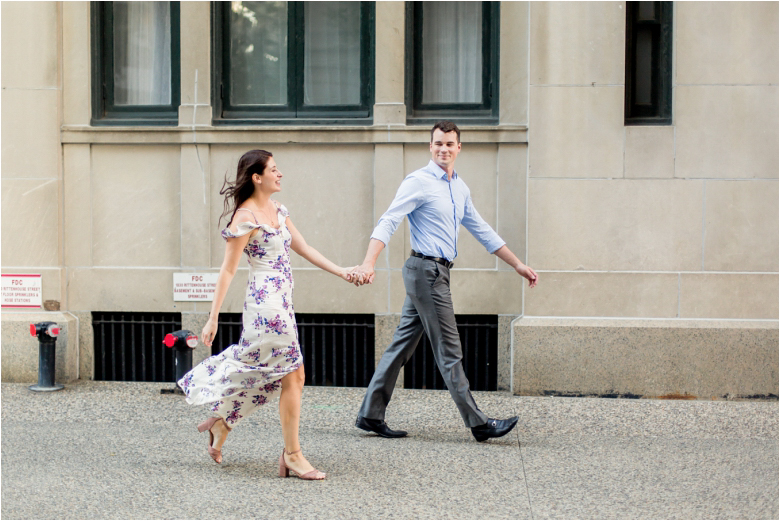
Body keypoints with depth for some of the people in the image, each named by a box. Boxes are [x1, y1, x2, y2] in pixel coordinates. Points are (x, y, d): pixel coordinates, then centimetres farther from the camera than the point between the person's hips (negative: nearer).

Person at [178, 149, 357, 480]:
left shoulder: (277, 211, 13)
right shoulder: (246, 217, -13)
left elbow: (303, 249, 18)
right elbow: (228, 270, -13)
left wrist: (341, 273, 13)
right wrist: (213, 319, -13)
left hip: (281, 301, 9)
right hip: (265, 301, -9)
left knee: (264, 375, 14)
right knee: (292, 376, -5)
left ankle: (221, 423, 29)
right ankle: (293, 456, 3)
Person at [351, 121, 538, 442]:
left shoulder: (459, 188, 16)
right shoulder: (419, 182, -9)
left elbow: (481, 230, 23)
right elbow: (388, 222, -18)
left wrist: (518, 264, 24)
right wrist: (369, 263, -32)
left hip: (437, 272, 9)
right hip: (426, 270, -9)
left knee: (402, 344, 10)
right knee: (449, 352, -3)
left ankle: (371, 415, 14)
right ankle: (478, 424, 1)